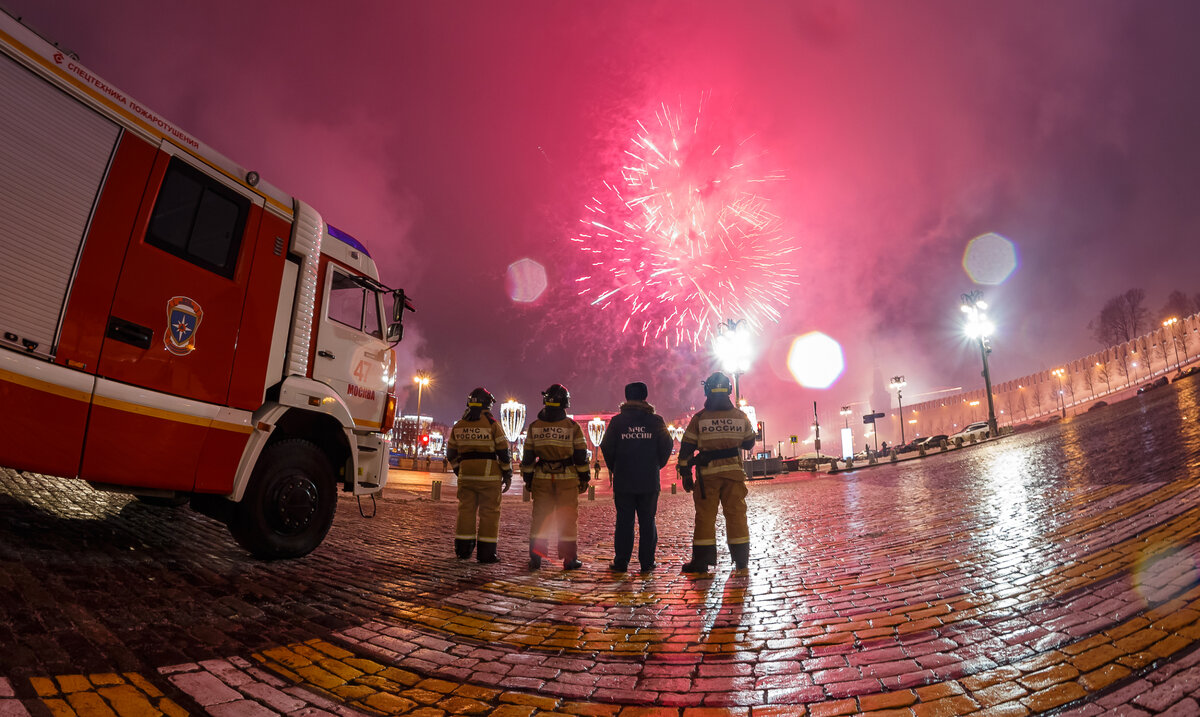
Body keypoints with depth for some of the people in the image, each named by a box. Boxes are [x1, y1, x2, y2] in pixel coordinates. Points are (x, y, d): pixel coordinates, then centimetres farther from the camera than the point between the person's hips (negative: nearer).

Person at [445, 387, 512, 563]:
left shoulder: (459, 425, 9)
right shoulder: (492, 424, -6)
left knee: (466, 510, 12)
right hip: (489, 474, -4)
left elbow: (451, 454, 15)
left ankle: (463, 550, 16)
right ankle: (486, 553, 3)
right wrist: (508, 475, 3)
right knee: (489, 513, 1)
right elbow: (503, 452, -6)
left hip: (466, 475, 4)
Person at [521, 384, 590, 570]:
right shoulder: (572, 427, -6)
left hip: (542, 478, 2)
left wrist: (527, 478, 14)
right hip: (567, 478, -2)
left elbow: (528, 456, 5)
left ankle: (535, 558, 12)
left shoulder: (534, 426, 1)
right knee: (568, 519, 6)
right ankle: (569, 559, 11)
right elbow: (581, 455, -3)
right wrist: (584, 477, 7)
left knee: (540, 517, 11)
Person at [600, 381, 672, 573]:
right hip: (649, 480, 0)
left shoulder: (617, 421, 0)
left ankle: (621, 562, 8)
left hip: (623, 480, 0)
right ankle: (647, 562, 10)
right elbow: (667, 446, 0)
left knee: (624, 521, 6)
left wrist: (614, 468, 14)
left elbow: (606, 447, -1)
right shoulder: (656, 421, 1)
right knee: (647, 521, 7)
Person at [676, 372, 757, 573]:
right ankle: (741, 559, 14)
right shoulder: (740, 416, 3)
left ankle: (701, 560, 7)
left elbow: (686, 448, -2)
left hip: (707, 474, -2)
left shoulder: (699, 418, -4)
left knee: (705, 516, 3)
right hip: (734, 472, 2)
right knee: (736, 515, 8)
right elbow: (749, 443, 16)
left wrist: (685, 474, 5)